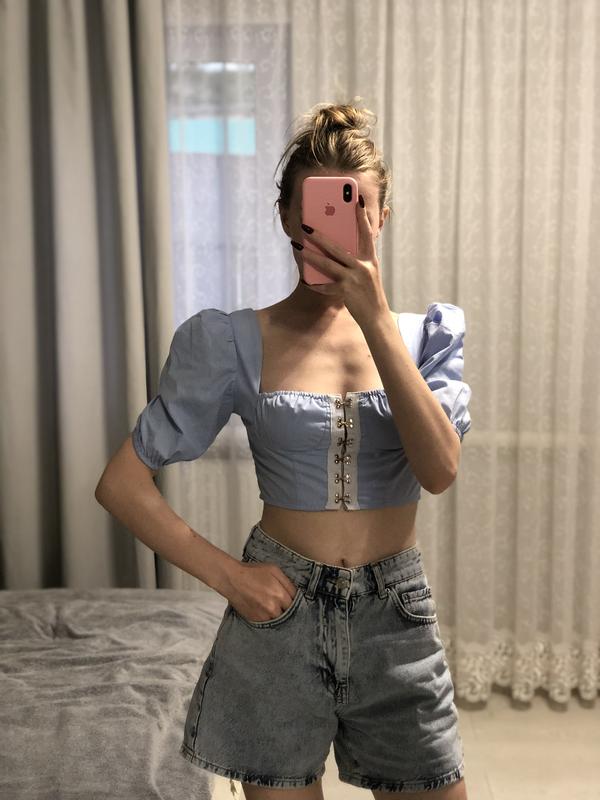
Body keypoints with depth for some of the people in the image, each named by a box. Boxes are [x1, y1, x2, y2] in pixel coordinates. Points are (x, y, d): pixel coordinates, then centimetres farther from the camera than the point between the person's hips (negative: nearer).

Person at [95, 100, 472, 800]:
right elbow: (122, 481, -4)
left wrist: (375, 320, -24)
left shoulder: (426, 333, 1)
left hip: (396, 617, 2)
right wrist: (226, 575, -10)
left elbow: (439, 469, -18)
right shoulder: (238, 342, -5)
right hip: (280, 613, -1)